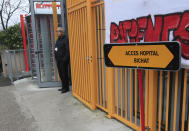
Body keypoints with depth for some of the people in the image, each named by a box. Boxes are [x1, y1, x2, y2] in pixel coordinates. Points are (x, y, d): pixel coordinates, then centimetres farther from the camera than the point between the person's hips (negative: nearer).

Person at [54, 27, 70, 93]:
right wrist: (56, 58, 12)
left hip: (63, 60, -9)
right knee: (60, 73, 14)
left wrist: (65, 59, -20)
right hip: (58, 60, 9)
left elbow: (68, 50, -18)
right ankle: (63, 87, 25)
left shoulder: (66, 39, -11)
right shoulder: (58, 39, 16)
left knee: (64, 74, -3)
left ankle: (66, 88, 8)